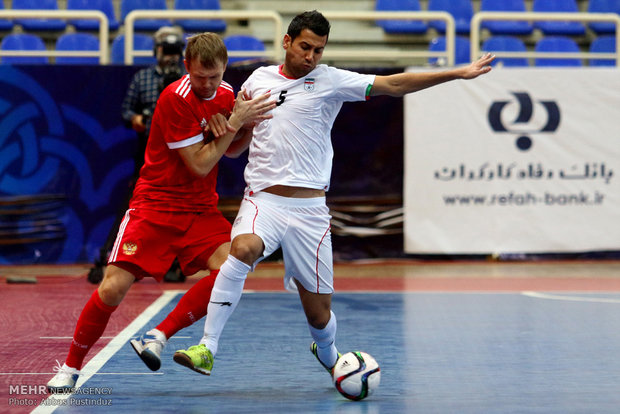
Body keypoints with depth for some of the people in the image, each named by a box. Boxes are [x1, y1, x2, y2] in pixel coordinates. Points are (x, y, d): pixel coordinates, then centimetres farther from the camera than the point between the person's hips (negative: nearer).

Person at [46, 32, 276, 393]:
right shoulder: (176, 99, -18)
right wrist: (235, 122, -19)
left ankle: (159, 337, -12)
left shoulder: (226, 94, 3)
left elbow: (230, 151, 18)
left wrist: (250, 126, -3)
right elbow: (199, 165, -18)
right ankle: (71, 367, 8)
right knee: (113, 288, -13)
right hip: (155, 204, -5)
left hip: (202, 208, 5)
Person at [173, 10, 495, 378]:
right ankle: (207, 348, -30)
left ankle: (327, 355, 39)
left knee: (319, 312, 4)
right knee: (243, 249, -33)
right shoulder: (259, 79, 11)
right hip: (263, 199, 1)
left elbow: (394, 85, -2)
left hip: (309, 208, -1)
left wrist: (458, 73, -7)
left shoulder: (330, 80, 3)